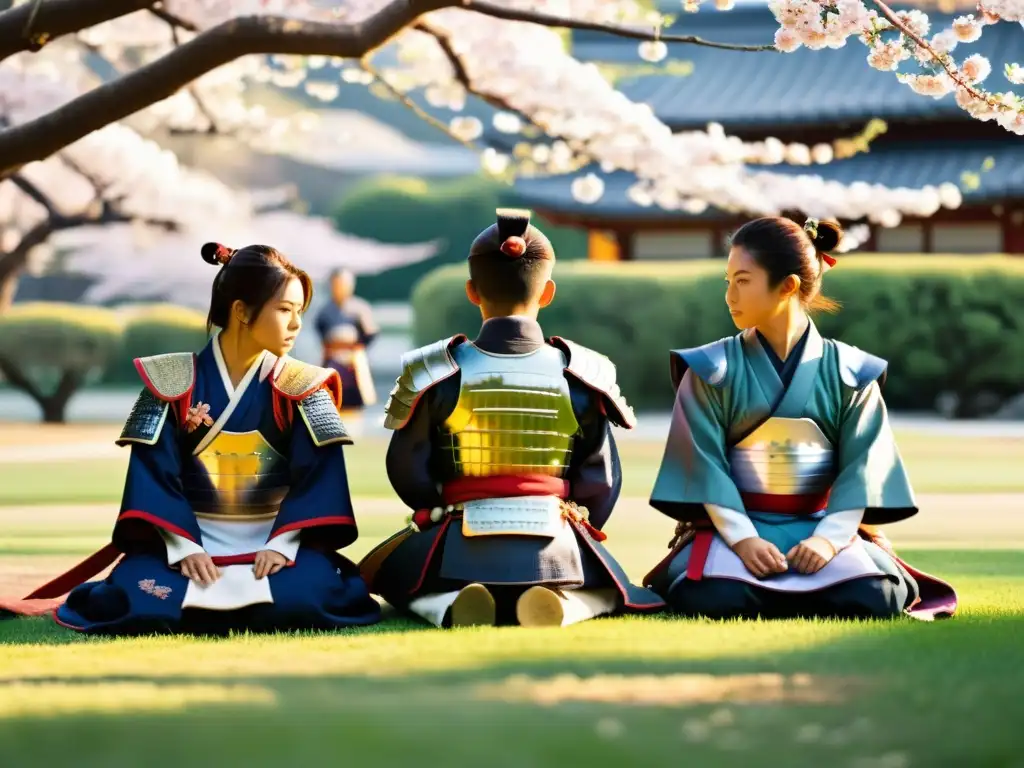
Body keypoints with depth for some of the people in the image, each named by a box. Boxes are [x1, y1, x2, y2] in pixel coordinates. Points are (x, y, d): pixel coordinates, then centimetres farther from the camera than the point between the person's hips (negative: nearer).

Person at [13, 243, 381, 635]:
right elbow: (154, 471, -7)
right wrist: (183, 547, -21)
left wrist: (282, 545, -22)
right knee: (131, 600, -31)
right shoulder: (174, 381, -1)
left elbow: (319, 473, -8)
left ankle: (198, 597, -6)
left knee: (309, 592, -34)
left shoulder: (301, 387, 1)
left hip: (272, 540, 1)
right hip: (191, 539, -1)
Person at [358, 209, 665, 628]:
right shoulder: (583, 374, -3)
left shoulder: (435, 373, -6)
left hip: (459, 549, -1)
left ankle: (449, 606, -8)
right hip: (557, 547, 1)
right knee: (606, 584, 34)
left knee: (383, 571, 30)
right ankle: (563, 604, -7)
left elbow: (408, 473, 0)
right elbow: (601, 480, 3)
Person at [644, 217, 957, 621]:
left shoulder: (848, 372, 1)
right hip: (735, 525, -1)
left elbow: (860, 467, -2)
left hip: (822, 526, 1)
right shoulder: (713, 371, -1)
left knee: (873, 600, -27)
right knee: (715, 599, -33)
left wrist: (829, 538, -17)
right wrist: (742, 538, -19)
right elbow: (706, 463, -6)